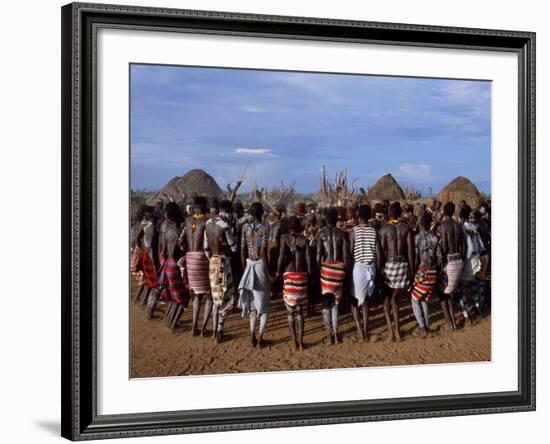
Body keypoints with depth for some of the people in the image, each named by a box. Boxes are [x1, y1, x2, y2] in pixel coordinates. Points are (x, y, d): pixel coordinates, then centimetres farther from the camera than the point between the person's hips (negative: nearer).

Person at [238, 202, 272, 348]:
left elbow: (242, 250, 1)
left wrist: (245, 268, 12)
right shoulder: (264, 228, -12)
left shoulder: (245, 227, 0)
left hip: (249, 265, 4)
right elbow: (263, 253, -16)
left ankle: (252, 337, 12)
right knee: (265, 303, 8)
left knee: (253, 302, 14)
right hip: (261, 265, -4)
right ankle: (260, 338, 5)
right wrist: (268, 272, -10)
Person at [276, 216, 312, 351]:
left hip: (288, 274, -2)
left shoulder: (284, 238, -3)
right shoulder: (304, 239, 2)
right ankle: (300, 341, 6)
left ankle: (294, 342, 2)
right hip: (302, 274, 2)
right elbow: (308, 259, -1)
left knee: (290, 311, 5)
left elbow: (281, 256, -12)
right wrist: (309, 274, 8)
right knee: (299, 310, 12)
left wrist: (278, 272, -2)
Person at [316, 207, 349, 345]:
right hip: (339, 268, 2)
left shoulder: (321, 233, -3)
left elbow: (318, 254, -7)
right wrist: (345, 270, 10)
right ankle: (335, 333, 12)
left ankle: (329, 335, 2)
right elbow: (345, 255, 1)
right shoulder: (342, 234, 1)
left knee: (326, 302, 5)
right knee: (335, 301, 13)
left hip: (326, 267, -2)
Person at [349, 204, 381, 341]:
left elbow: (350, 252, -9)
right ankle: (366, 330, 14)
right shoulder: (374, 232, 1)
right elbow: (379, 254, 1)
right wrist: (377, 271, 12)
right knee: (365, 299, 15)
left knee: (355, 299, 8)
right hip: (370, 268, 3)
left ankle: (359, 330, -5)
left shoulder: (354, 231, -8)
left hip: (357, 267, -3)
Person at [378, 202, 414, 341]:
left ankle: (390, 329, -3)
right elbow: (411, 250, 1)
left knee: (386, 297, 12)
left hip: (389, 263, -3)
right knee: (395, 297, 17)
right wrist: (411, 271, 8)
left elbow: (382, 251, -9)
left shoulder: (384, 228, -6)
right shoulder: (406, 228, 2)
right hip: (403, 264, 3)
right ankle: (397, 330, 11)